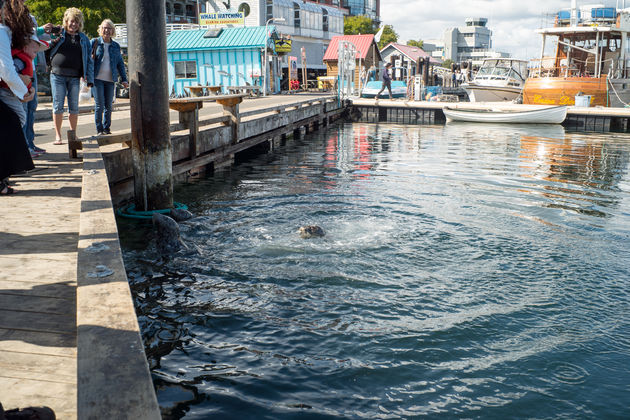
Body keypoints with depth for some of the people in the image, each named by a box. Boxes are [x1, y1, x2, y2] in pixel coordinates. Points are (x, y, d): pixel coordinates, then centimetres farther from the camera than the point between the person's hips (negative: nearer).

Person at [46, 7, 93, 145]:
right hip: (57, 75, -1)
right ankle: (58, 135, 6)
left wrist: (89, 78, 2)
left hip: (74, 77, 1)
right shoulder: (58, 34, 8)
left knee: (74, 107, 2)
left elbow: (89, 59, 11)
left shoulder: (84, 39, 13)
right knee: (58, 106, -1)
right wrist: (54, 41, -7)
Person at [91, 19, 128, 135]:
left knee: (108, 106, 3)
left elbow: (120, 63, 15)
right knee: (99, 105, -7)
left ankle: (106, 128, 14)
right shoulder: (95, 42, 4)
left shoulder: (116, 46, 12)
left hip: (110, 80, 3)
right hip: (97, 78, -3)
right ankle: (99, 129, 2)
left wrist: (124, 79, 8)